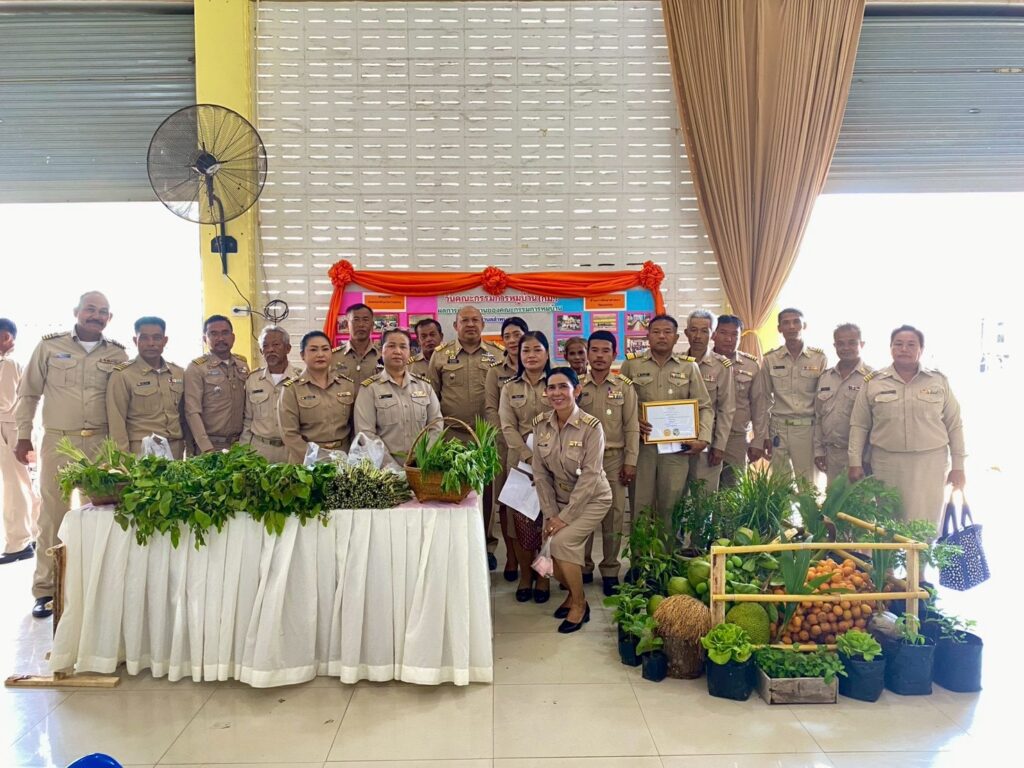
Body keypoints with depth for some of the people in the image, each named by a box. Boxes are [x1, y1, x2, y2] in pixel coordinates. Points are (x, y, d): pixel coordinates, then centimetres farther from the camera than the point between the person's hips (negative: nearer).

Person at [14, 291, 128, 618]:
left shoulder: (117, 354, 6)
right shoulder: (49, 346, 2)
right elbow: (28, 393, 8)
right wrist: (24, 435, 6)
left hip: (102, 443, 1)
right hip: (58, 441, -1)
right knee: (52, 515, 3)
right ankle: (45, 590, 14)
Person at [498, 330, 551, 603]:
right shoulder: (510, 389, 10)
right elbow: (508, 427, 1)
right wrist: (529, 456, -12)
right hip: (520, 459, 2)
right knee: (522, 519, 0)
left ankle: (543, 575, 15)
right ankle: (525, 575, 16)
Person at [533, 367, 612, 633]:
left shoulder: (591, 427, -21)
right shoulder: (541, 424, -7)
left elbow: (590, 476, -21)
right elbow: (540, 473, -3)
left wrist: (565, 517, -20)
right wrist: (550, 513, -8)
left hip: (591, 499, -4)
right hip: (560, 498, 5)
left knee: (562, 541, -22)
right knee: (551, 546, -6)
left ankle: (579, 604, 3)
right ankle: (573, 592, 27)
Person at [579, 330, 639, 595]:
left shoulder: (624, 386, 2)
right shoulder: (577, 386, 4)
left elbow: (632, 426, 1)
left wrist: (630, 462, -4)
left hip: (614, 458, -1)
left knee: (614, 515, 2)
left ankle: (610, 570, 14)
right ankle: (583, 566, 20)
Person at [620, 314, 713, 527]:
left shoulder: (689, 366, 6)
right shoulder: (631, 364, 3)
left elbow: (705, 407, 6)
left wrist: (703, 438, -7)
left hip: (677, 446, 1)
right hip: (642, 444, -1)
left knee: (672, 505, 8)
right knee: (641, 505, 5)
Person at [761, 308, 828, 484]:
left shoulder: (820, 358, 2)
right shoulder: (770, 359, 4)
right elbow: (765, 400, 8)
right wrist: (764, 436, 4)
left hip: (809, 429, -1)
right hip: (779, 428, 1)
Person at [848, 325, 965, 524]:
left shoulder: (939, 381, 6)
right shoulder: (873, 382, 4)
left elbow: (954, 425, 8)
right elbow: (859, 425, 5)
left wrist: (958, 466, 5)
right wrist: (855, 462, -1)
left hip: (929, 463, 0)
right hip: (887, 463, 0)